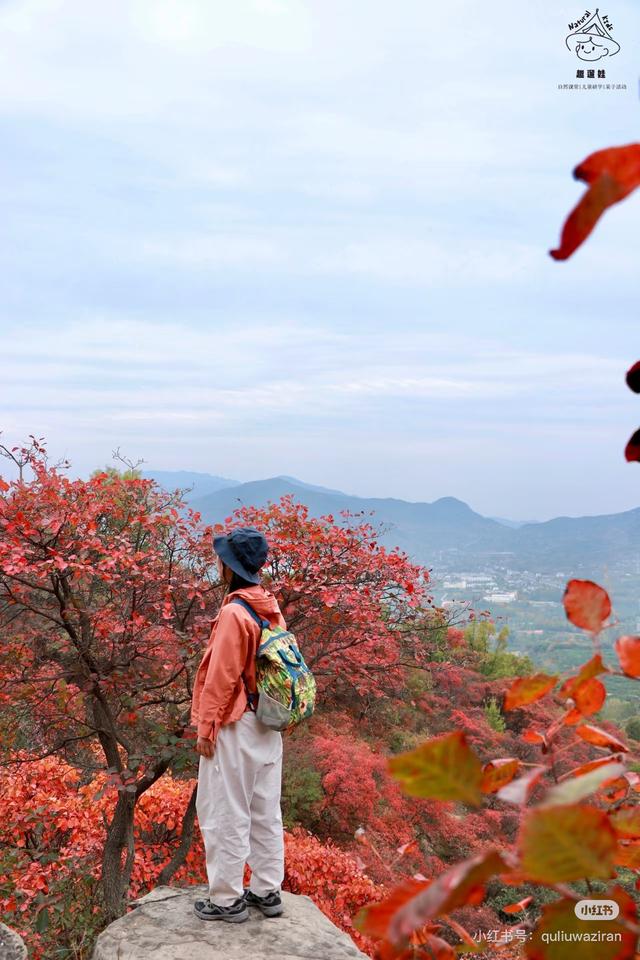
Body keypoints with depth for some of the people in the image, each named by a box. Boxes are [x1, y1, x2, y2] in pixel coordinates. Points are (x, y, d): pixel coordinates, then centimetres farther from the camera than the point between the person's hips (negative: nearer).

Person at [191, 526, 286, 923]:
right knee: (265, 811, 16)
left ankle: (228, 899, 14)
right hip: (269, 724, 8)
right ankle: (267, 891, 27)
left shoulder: (234, 612, -19)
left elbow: (221, 678, -19)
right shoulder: (272, 609, 6)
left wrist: (206, 727, -11)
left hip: (235, 726, -8)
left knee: (226, 814, 4)